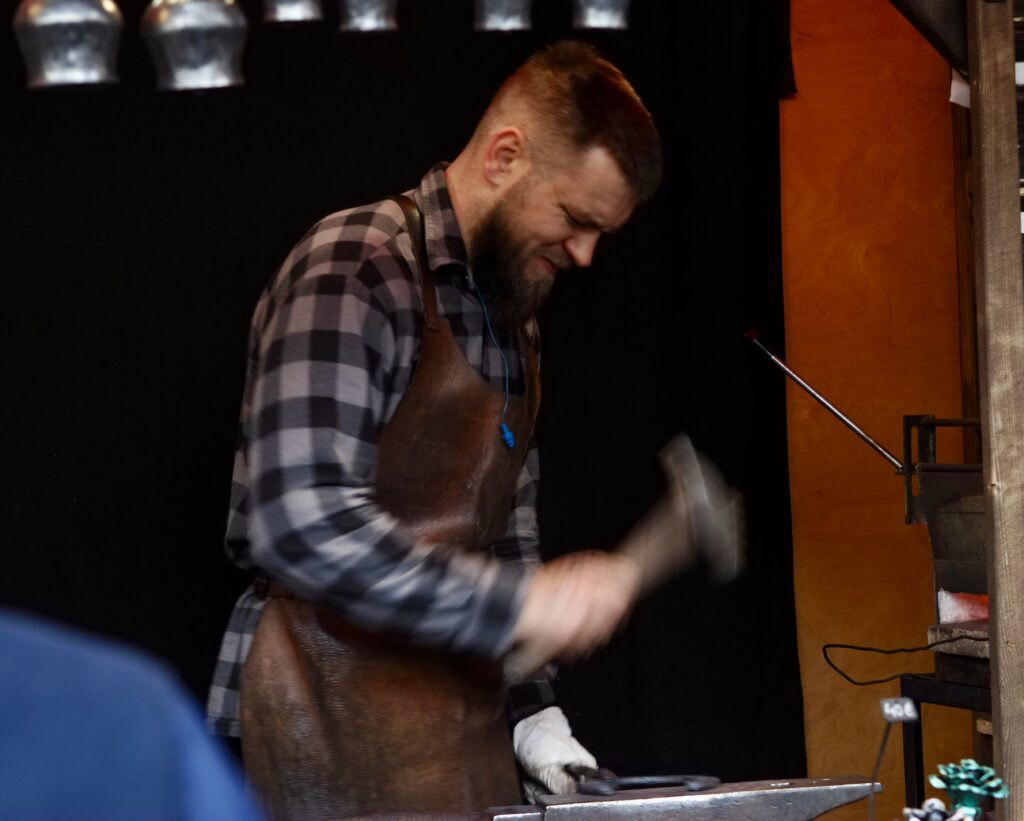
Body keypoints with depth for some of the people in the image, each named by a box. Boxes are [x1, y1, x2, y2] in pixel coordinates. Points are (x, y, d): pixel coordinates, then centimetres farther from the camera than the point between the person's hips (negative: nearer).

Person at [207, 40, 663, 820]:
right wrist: (519, 601, -22)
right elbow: (300, 523, -24)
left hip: (460, 718, 8)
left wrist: (534, 711, 12)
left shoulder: (513, 316, 14)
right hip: (336, 729, -8)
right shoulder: (355, 272, -14)